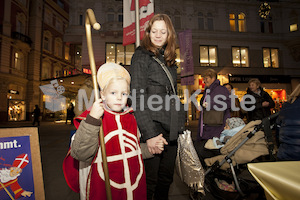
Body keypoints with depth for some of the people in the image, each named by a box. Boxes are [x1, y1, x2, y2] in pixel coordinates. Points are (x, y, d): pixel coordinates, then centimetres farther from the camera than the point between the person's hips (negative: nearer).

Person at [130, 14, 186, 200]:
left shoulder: (169, 59, 17)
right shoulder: (141, 56, -4)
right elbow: (137, 98, -13)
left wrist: (181, 122, 15)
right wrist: (150, 133, -20)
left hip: (171, 129, 7)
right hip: (152, 128, -6)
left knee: (166, 179, 16)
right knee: (149, 181, 3)